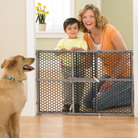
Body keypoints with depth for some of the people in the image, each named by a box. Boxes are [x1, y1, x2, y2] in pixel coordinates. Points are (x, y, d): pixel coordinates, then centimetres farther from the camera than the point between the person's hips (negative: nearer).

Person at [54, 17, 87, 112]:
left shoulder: (81, 41, 4)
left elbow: (85, 51, -11)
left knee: (79, 86, 1)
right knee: (66, 86, -1)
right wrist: (61, 50, -23)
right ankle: (66, 104, 7)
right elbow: (56, 53, -1)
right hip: (66, 68, 1)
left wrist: (77, 48, -28)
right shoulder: (63, 42, 7)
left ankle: (77, 104, 11)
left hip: (79, 67, -1)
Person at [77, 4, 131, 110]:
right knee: (87, 101, 2)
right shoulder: (86, 36, -1)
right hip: (108, 74, 8)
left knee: (98, 103, -17)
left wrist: (113, 78, -17)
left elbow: (126, 56, -21)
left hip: (123, 75, -7)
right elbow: (88, 64, -2)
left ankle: (133, 95, -1)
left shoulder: (110, 31, -22)